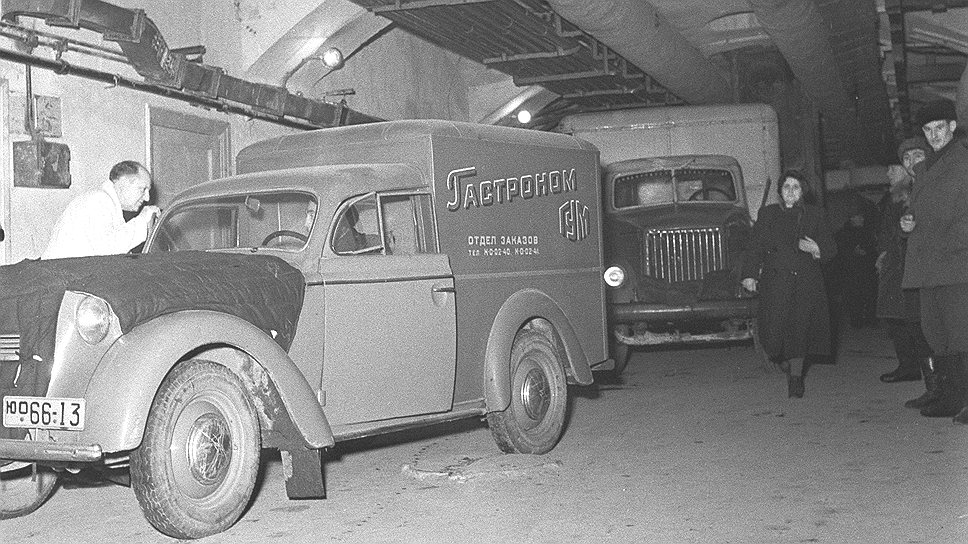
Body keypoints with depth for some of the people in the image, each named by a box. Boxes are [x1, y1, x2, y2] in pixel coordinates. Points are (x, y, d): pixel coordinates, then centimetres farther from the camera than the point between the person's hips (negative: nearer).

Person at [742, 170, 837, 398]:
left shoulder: (814, 215, 9)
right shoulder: (768, 214, 9)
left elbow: (831, 248, 11)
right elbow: (756, 246, 6)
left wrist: (815, 248, -10)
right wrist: (750, 274, -4)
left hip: (806, 283, 0)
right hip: (775, 282, 0)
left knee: (800, 331, -4)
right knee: (775, 331, -9)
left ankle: (796, 376, 14)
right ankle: (784, 363, 23)